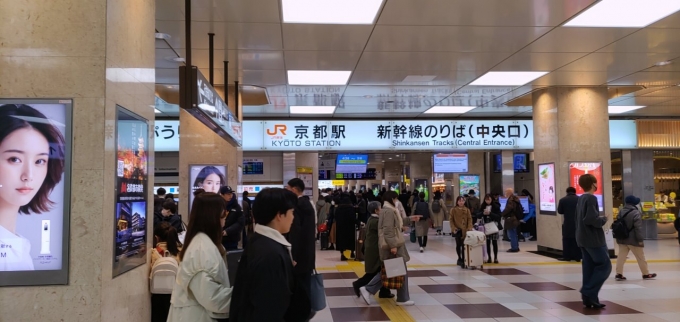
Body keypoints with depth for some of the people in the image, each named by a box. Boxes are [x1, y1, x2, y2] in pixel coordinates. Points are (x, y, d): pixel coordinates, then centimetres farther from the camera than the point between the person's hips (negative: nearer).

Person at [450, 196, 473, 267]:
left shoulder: (467, 210, 5)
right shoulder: (453, 210, 0)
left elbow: (470, 219, 2)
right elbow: (451, 220, 0)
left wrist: (469, 228, -11)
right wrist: (453, 228, -9)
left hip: (465, 230, 1)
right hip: (457, 230, 0)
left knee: (464, 245, -5)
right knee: (458, 245, 8)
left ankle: (463, 259, 2)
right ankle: (460, 259, 23)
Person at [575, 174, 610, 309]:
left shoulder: (580, 199, 13)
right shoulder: (591, 198, -15)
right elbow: (591, 219, -24)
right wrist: (603, 219, -7)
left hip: (583, 238, 9)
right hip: (593, 238, -9)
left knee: (589, 267, 9)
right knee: (604, 265, -2)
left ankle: (589, 298, 9)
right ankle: (588, 292, -7)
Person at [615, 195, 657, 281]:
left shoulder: (621, 211, 7)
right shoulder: (636, 213, -16)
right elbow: (638, 228, -19)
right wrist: (640, 239, -14)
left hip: (622, 239, 6)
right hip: (633, 239, -6)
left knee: (621, 256, 4)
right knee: (641, 258, 8)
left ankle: (619, 274, 0)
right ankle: (646, 274, 20)